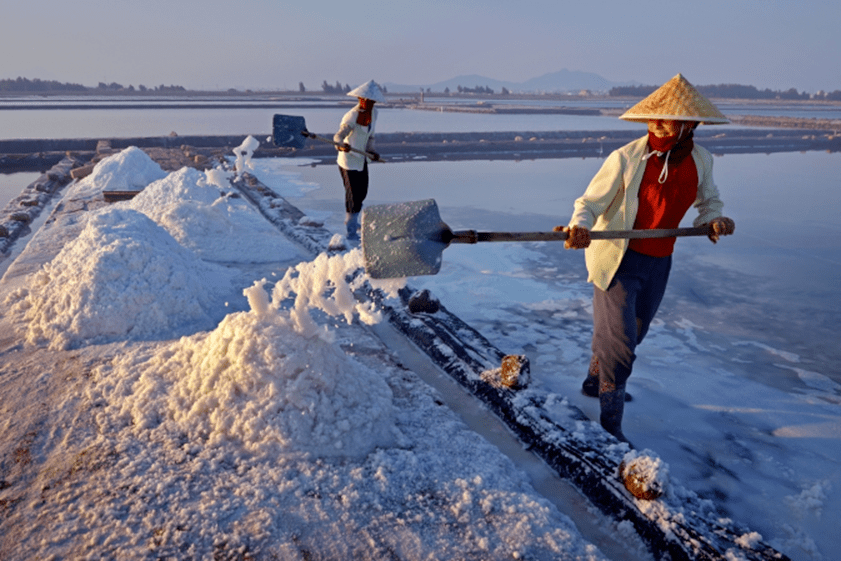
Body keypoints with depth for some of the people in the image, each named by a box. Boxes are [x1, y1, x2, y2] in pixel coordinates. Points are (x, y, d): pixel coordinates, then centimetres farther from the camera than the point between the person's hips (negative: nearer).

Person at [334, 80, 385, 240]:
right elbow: (338, 136, -33)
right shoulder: (352, 116, -22)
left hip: (361, 159, 8)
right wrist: (341, 145, -53)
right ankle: (351, 232, 11)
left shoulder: (373, 112, 1)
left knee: (362, 193, 22)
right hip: (349, 161, -8)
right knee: (354, 197, -3)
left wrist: (371, 150, 1)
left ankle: (351, 221, 45)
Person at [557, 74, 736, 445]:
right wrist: (580, 227, -35)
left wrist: (713, 220, -6)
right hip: (617, 260, -6)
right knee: (620, 339, -7)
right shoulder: (626, 158, -17)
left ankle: (595, 382, 47)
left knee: (632, 334, 21)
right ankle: (610, 421, 11)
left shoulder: (700, 160, -2)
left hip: (659, 262, 6)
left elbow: (708, 200, 16)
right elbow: (590, 202, -14)